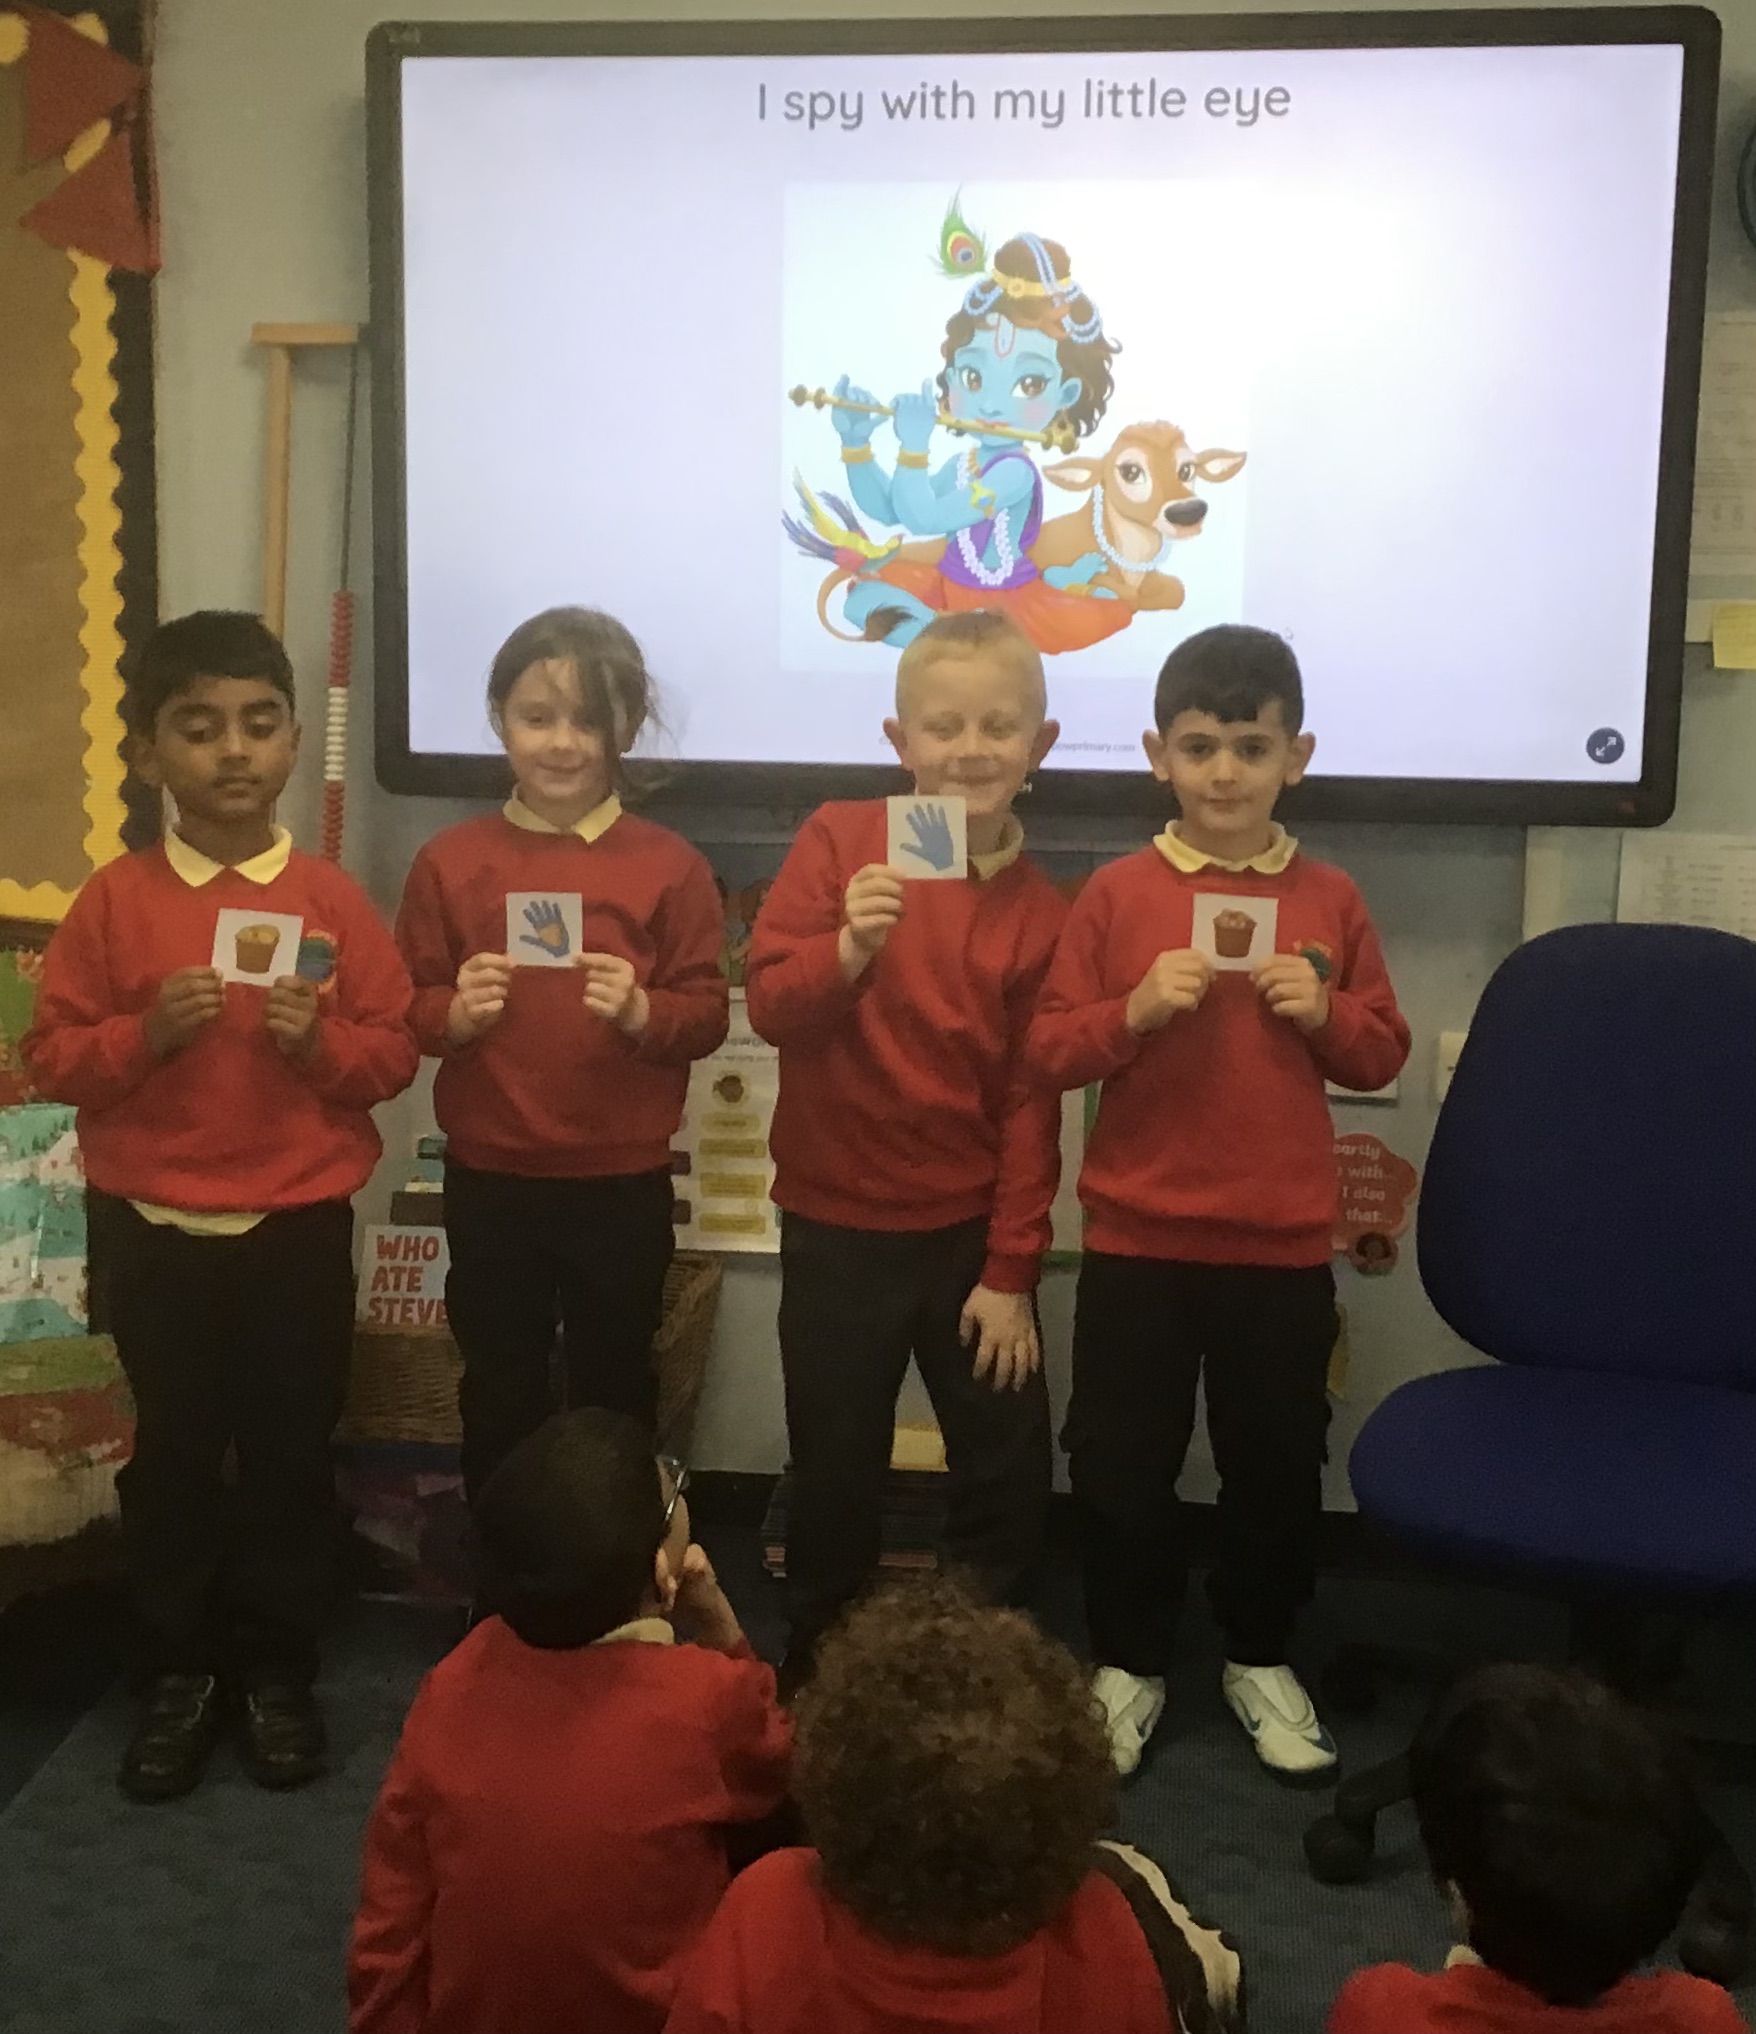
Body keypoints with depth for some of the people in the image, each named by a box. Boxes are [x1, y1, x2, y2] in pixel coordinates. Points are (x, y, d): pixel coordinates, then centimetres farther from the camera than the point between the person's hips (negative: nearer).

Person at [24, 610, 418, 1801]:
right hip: (154, 1232, 0)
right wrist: (146, 1033, -18)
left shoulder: (335, 901, -2)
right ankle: (179, 1673, 27)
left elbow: (396, 1053, 0)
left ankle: (279, 1669, 26)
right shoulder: (114, 902, -2)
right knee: (174, 1455, 11)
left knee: (292, 1452, 9)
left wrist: (322, 1040, -19)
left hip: (301, 1228, 0)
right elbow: (51, 1059, -1)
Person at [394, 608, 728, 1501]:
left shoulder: (668, 864, -5)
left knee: (615, 1391, 14)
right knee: (498, 1390, 16)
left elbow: (708, 1012, -5)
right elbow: (406, 1008, 2)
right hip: (489, 1178, 1)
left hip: (624, 1183, -1)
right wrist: (454, 1014, -19)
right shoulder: (450, 860, -1)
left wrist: (643, 1012, -24)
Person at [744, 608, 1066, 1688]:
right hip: (838, 1222, -1)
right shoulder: (838, 839, -7)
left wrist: (1012, 1271, -4)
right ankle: (819, 1665, 34)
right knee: (835, 1471, 12)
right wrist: (849, 948, -30)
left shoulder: (1040, 907, -3)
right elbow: (769, 1006, -11)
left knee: (1009, 1471, 8)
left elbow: (1031, 1100, -3)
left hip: (974, 1228, 1)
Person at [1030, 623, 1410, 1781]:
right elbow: (1046, 1051, -5)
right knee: (1121, 1465, 9)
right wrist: (1137, 1009, -21)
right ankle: (1130, 1664, 28)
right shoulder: (1117, 894, -4)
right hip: (1138, 1238, -1)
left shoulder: (1331, 901, 1)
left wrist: (1325, 1014, -13)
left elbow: (1383, 1056, 6)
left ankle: (1262, 1659, 35)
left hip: (1284, 1244, 1)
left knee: (1278, 1464, 14)